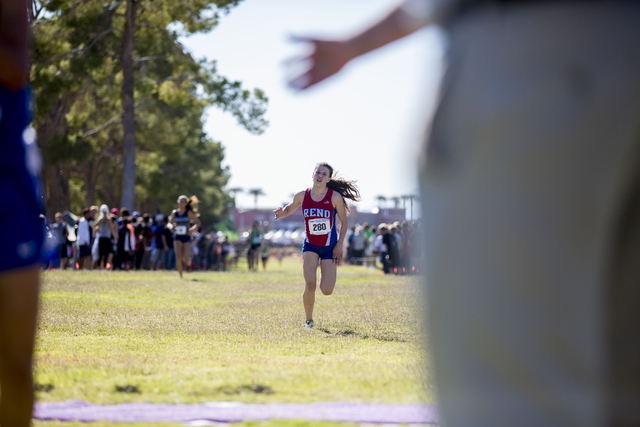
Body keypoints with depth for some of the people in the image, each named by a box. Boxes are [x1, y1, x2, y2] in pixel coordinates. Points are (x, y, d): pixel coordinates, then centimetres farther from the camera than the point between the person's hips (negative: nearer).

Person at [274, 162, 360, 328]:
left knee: (326, 290, -6)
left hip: (330, 248, -1)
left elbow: (343, 222, -2)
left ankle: (327, 273, 32)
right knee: (310, 285, -17)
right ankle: (309, 320, 4)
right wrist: (282, 212, -13)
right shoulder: (302, 196, -4)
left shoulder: (335, 197, -11)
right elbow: (289, 209, 12)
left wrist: (339, 245, -8)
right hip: (310, 246, 1)